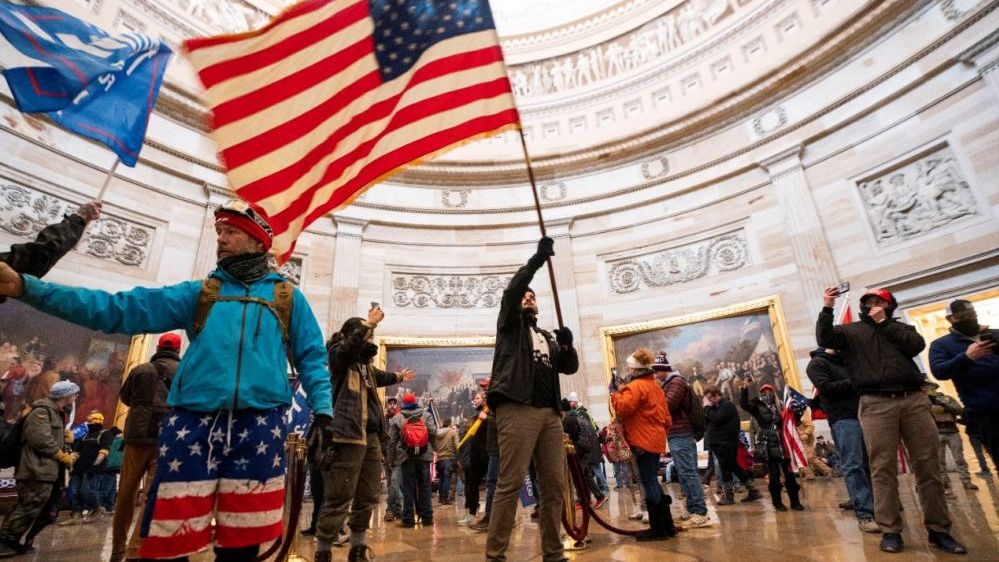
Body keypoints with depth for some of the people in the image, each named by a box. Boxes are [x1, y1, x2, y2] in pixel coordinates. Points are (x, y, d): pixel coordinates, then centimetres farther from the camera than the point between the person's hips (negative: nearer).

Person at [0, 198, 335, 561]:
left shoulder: (288, 297, 9)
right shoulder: (199, 293, 13)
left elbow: (311, 358, 8)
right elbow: (119, 309, 7)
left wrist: (322, 407, -4)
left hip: (259, 427, -1)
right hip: (193, 424, 2)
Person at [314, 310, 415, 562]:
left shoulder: (364, 362, 21)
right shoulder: (337, 354, -1)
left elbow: (377, 376, 43)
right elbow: (352, 345, -26)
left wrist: (398, 376, 59)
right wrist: (369, 323, -18)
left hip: (370, 435, 9)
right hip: (347, 434, -9)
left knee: (368, 497, 15)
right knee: (338, 499, -7)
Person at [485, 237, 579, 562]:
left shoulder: (548, 337, 29)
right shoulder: (510, 325, 14)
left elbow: (570, 367, 19)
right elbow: (510, 292, -5)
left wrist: (568, 345, -1)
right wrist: (536, 259, -11)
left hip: (549, 413, 6)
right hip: (517, 409, -6)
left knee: (554, 486, 5)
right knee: (510, 484, -9)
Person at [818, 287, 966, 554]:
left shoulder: (900, 327, 21)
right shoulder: (850, 330, 14)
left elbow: (917, 345, 1)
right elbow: (824, 339, -3)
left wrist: (883, 322, 3)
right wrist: (827, 309, -11)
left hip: (914, 400, 3)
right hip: (876, 404, -2)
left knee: (928, 466, 4)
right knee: (883, 468, -3)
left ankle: (939, 530, 14)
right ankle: (890, 531, 3)